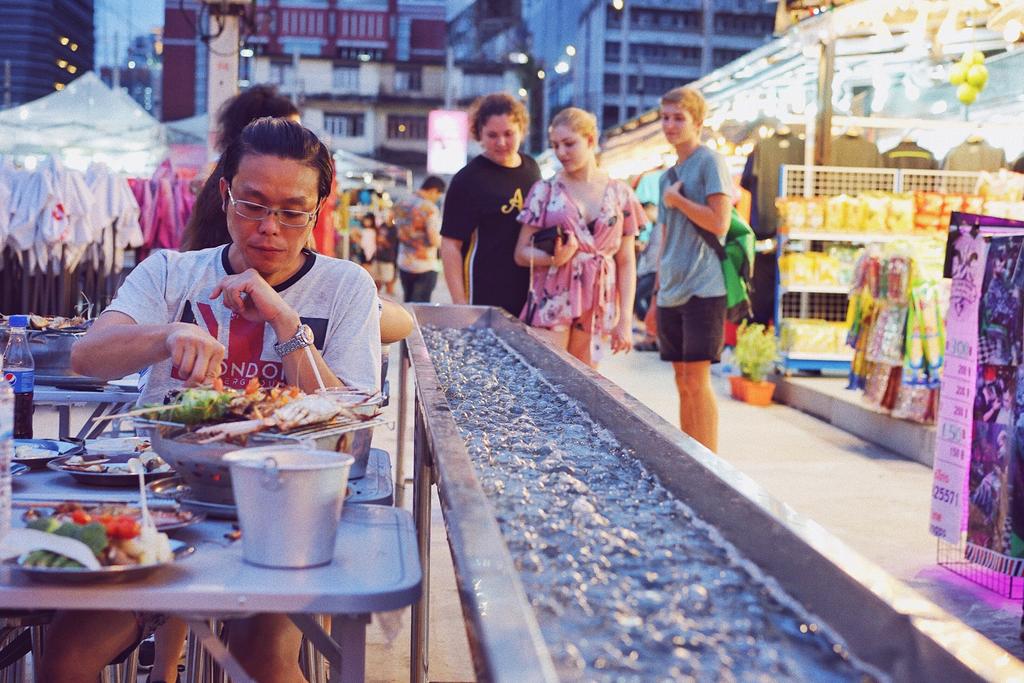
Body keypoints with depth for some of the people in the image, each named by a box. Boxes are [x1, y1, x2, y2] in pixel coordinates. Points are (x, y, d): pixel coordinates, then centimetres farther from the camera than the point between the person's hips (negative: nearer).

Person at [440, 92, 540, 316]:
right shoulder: (468, 179, -9)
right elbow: (450, 245, -11)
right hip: (485, 297, -6)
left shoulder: (532, 169, 10)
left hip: (529, 294, 6)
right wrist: (460, 304, -15)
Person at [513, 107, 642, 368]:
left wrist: (625, 320, 0)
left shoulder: (620, 194, 6)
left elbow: (626, 262, 7)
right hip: (551, 304, -1)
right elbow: (521, 253, 3)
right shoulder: (545, 191, 3)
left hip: (597, 308, 1)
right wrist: (554, 258, -18)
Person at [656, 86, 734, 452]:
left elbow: (719, 223, -16)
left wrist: (676, 199, -7)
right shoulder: (669, 175, 19)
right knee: (683, 382, 10)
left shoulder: (710, 162, -5)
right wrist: (657, 294, 18)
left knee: (697, 379, -9)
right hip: (671, 292, 8)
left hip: (703, 289, -8)